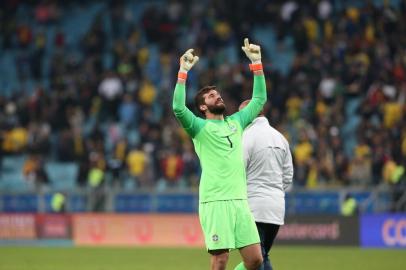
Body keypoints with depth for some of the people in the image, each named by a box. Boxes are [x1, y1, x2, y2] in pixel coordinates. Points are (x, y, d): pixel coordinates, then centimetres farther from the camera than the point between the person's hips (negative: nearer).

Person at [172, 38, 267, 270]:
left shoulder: (236, 122, 19)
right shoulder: (200, 127, 2)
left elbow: (260, 99, 21)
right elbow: (178, 108, -15)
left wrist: (257, 63, 15)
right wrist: (184, 71, -19)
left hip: (240, 201, 6)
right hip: (215, 202, -6)